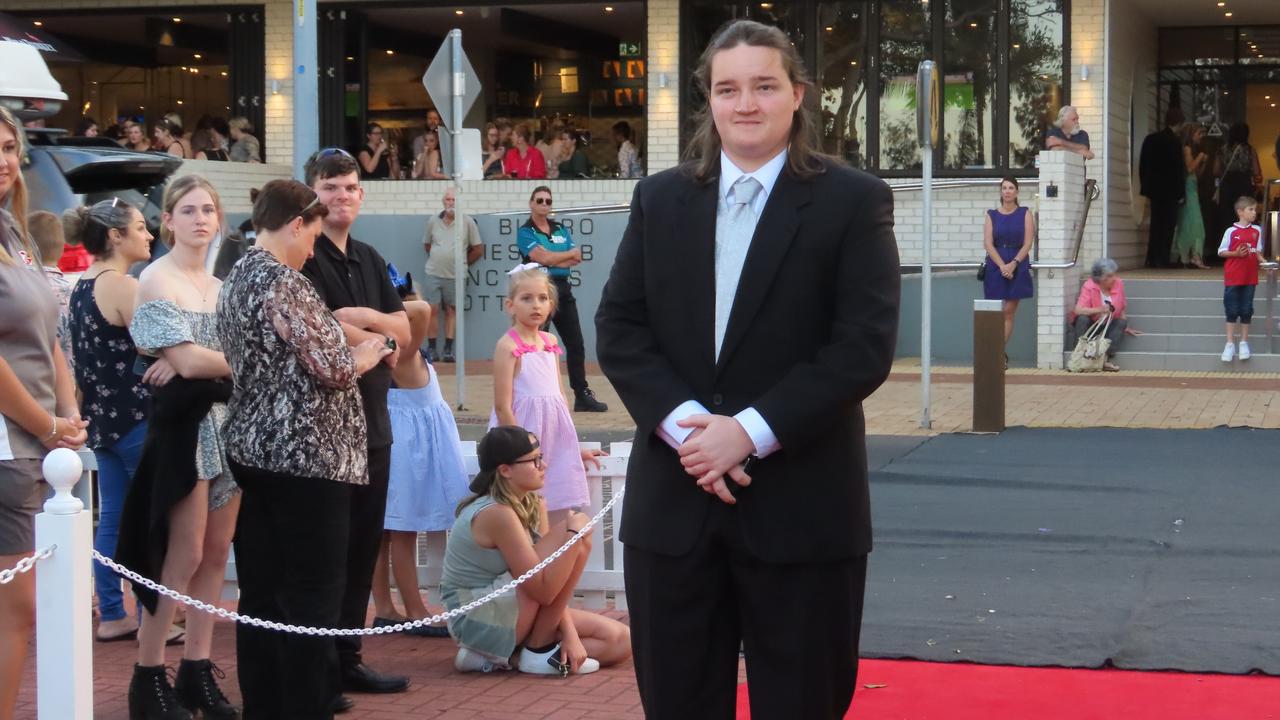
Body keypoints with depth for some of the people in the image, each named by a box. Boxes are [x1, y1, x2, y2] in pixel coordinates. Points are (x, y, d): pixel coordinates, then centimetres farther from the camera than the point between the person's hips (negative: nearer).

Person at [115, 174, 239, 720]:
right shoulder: (155, 280, -6)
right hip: (184, 424, -7)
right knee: (184, 556, -7)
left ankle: (197, 669, 12)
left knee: (217, 553, 5)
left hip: (227, 421, 7)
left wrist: (202, 364, -13)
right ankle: (149, 676, 1)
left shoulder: (219, 285, 16)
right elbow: (187, 359, -15)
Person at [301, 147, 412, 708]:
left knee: (362, 544, 11)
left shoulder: (370, 261, 17)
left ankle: (347, 660, 19)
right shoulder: (303, 257, -8)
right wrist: (378, 340, -5)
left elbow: (402, 330, 10)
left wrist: (361, 318, -9)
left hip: (372, 418, 8)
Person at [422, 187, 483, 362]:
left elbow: (478, 249, 4)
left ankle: (448, 349, 7)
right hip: (433, 273, 1)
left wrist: (464, 263, 7)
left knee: (451, 310, 3)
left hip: (455, 275, -1)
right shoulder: (433, 221, 5)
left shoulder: (467, 222, -2)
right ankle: (431, 348, 4)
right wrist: (437, 259, 9)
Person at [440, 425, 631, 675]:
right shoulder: (497, 514, -22)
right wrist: (574, 530, -20)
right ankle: (539, 651, -10)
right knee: (577, 538, -19)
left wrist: (570, 633, -9)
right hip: (478, 619, -9)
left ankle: (505, 657, 2)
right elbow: (542, 590, -24)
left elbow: (552, 580, 3)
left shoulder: (534, 505, 6)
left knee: (620, 641, 3)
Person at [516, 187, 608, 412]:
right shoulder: (525, 232, -2)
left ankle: (582, 395, 10)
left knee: (576, 345, 5)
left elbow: (577, 260, 4)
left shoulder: (561, 230, 14)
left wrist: (552, 260, -11)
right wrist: (570, 253, -1)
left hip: (562, 290, 5)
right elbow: (542, 257, -15)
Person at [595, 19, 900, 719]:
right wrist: (684, 423, -13)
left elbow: (865, 345, -10)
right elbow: (618, 329, 4)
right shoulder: (659, 198, 10)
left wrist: (750, 431, -17)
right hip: (673, 500, 3)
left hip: (799, 503, -3)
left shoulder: (853, 201, -1)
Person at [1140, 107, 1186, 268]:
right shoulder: (1176, 141, -12)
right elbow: (1179, 169, -12)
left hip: (1154, 189, 6)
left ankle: (1152, 259, 9)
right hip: (1171, 190, -5)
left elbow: (1143, 166, 8)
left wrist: (1146, 187, 14)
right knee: (1168, 225, 0)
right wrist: (1181, 193, -7)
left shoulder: (1150, 139, 6)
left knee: (1156, 224, 11)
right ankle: (1162, 259, -4)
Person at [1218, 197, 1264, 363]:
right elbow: (1221, 252, -2)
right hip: (1233, 277, -3)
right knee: (1232, 310, 2)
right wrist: (1236, 253, -17)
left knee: (1246, 310, 6)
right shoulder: (1231, 231, -6)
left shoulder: (1256, 231, 4)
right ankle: (1230, 344, 8)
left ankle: (1244, 342, 16)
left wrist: (1263, 261, -8)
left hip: (1250, 277, 3)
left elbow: (1257, 252, 10)